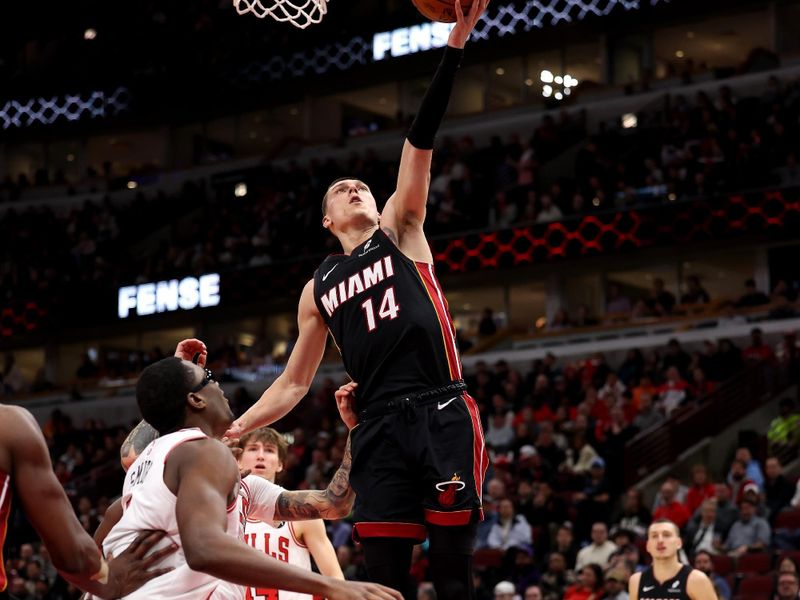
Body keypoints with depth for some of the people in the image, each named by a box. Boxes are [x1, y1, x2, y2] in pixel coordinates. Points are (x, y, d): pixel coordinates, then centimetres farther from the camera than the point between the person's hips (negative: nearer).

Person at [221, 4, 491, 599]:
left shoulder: (400, 232, 12)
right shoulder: (319, 289, 20)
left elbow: (420, 143, 1)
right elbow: (293, 383, 25)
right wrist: (232, 430, 15)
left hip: (443, 415, -3)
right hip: (380, 427, 3)